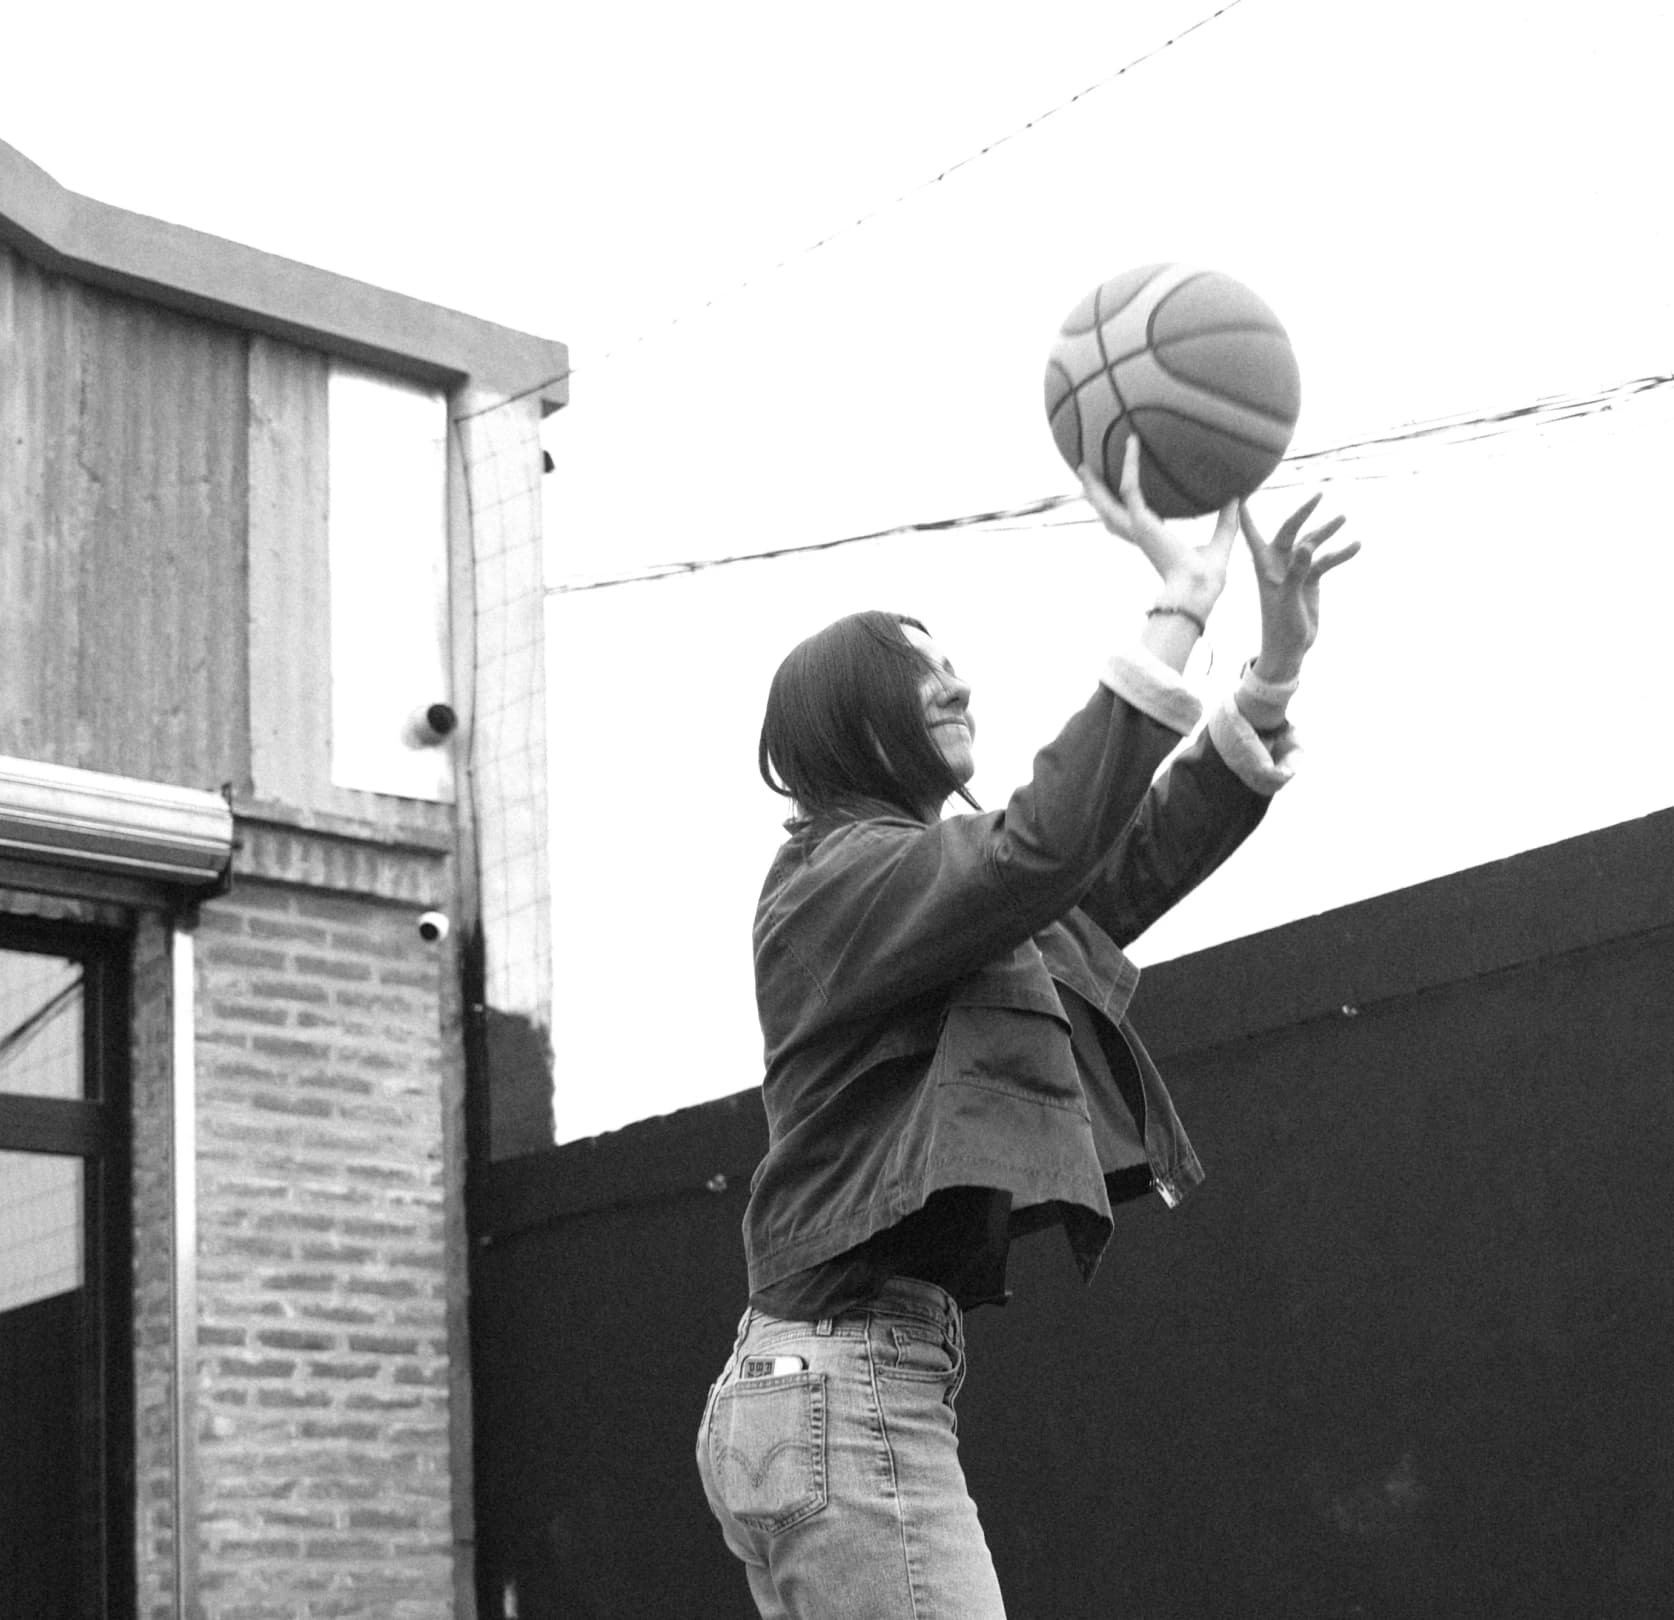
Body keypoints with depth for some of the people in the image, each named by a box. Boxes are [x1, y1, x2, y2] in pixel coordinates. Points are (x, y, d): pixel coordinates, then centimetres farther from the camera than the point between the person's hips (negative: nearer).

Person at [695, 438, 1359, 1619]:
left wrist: (1277, 663, 3)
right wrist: (1180, 607, -23)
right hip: (850, 1399, -10)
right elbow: (1048, 845, -27)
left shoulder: (925, 880, 18)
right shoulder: (846, 879, -10)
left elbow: (1143, 854, 14)